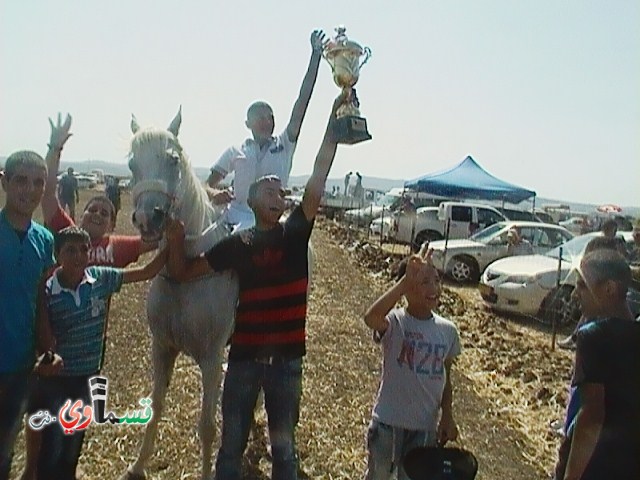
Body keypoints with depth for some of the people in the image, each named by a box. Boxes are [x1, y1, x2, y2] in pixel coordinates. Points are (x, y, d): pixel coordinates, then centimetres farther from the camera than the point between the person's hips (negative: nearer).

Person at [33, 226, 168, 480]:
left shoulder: (102, 278, -8)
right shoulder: (47, 290, -14)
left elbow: (147, 272, -5)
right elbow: (44, 335, -9)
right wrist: (50, 357, -26)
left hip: (87, 378, 3)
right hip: (55, 379, -3)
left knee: (74, 444, 19)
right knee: (53, 445, 4)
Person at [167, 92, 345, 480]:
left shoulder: (295, 233, -3)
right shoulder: (237, 243, -1)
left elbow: (320, 173, -11)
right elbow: (183, 273, 3)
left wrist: (334, 118, -15)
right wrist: (177, 241, -15)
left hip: (286, 358, 0)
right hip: (244, 357, 1)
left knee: (284, 448, 15)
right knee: (232, 446, 15)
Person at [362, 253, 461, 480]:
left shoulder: (448, 330, -3)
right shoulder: (394, 322, -18)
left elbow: (445, 378, 8)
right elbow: (371, 318, -43)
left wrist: (447, 416, 3)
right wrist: (405, 280, -41)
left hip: (426, 424, 3)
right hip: (388, 421, -3)